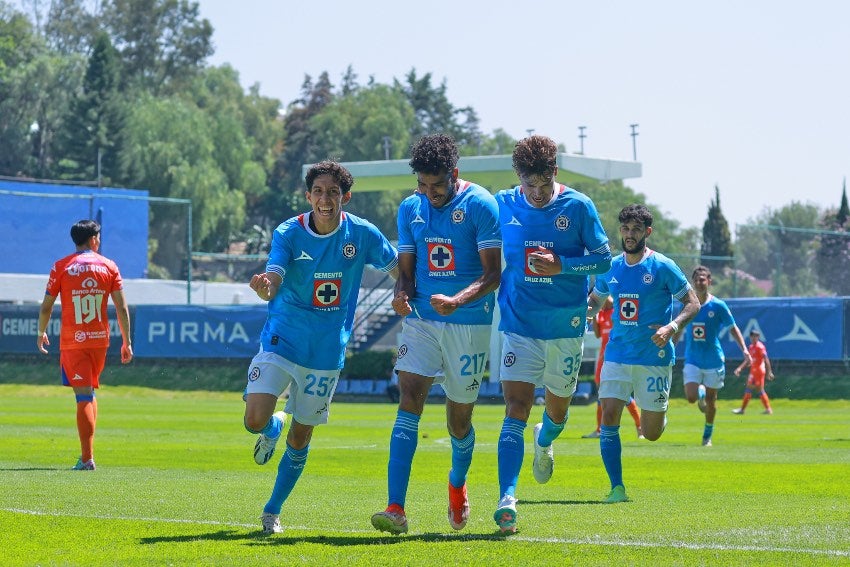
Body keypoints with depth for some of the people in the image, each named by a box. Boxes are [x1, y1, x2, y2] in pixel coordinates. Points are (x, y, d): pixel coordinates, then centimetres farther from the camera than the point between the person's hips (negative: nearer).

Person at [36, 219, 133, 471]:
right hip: (100, 338, 2)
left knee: (83, 397, -5)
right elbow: (122, 308, 0)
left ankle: (87, 459, -11)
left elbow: (46, 306, 0)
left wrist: (41, 333, 17)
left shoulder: (61, 267, -2)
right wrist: (127, 342, 5)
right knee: (90, 393, 19)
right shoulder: (109, 266, 3)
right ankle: (87, 452, 16)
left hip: (72, 341, -2)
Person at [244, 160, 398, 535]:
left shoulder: (362, 234, -7)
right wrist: (264, 287, -48)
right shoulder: (288, 234, -12)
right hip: (281, 341, -1)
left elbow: (398, 269, 8)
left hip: (327, 352, 1)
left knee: (300, 438, 8)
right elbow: (272, 286, -24)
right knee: (254, 420, -16)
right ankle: (274, 426, 23)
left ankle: (272, 511, 27)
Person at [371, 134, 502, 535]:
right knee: (409, 400, -15)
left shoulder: (480, 205, -9)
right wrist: (401, 294, -11)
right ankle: (396, 508, -22)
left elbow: (493, 273, -12)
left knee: (459, 420, 7)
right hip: (421, 318, 3)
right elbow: (406, 269, 12)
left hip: (469, 323, -3)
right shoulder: (410, 208, 7)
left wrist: (457, 301, -28)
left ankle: (458, 482, 41)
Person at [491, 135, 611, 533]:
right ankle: (507, 499, -20)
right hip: (519, 324, 0)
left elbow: (604, 259, -3)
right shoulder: (504, 205, 0)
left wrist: (562, 266, -17)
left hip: (566, 326, 1)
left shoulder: (578, 206, -6)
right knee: (516, 410, -14)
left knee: (557, 409, 15)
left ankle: (544, 442, 53)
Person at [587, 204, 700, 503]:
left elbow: (693, 303, -3)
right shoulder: (610, 268, 7)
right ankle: (617, 488, -6)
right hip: (617, 354, 3)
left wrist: (671, 327, -21)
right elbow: (594, 301, 22)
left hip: (654, 357, -3)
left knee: (651, 433, 1)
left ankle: (657, 411, 39)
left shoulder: (663, 267, -7)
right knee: (609, 417, -12)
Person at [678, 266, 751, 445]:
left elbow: (733, 328, 1)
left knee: (711, 400, 7)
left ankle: (707, 435, 26)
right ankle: (701, 392, 24)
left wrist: (744, 349, -11)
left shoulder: (718, 306, -7)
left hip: (714, 361, -1)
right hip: (692, 361, 1)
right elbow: (679, 329, 15)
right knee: (691, 397, -14)